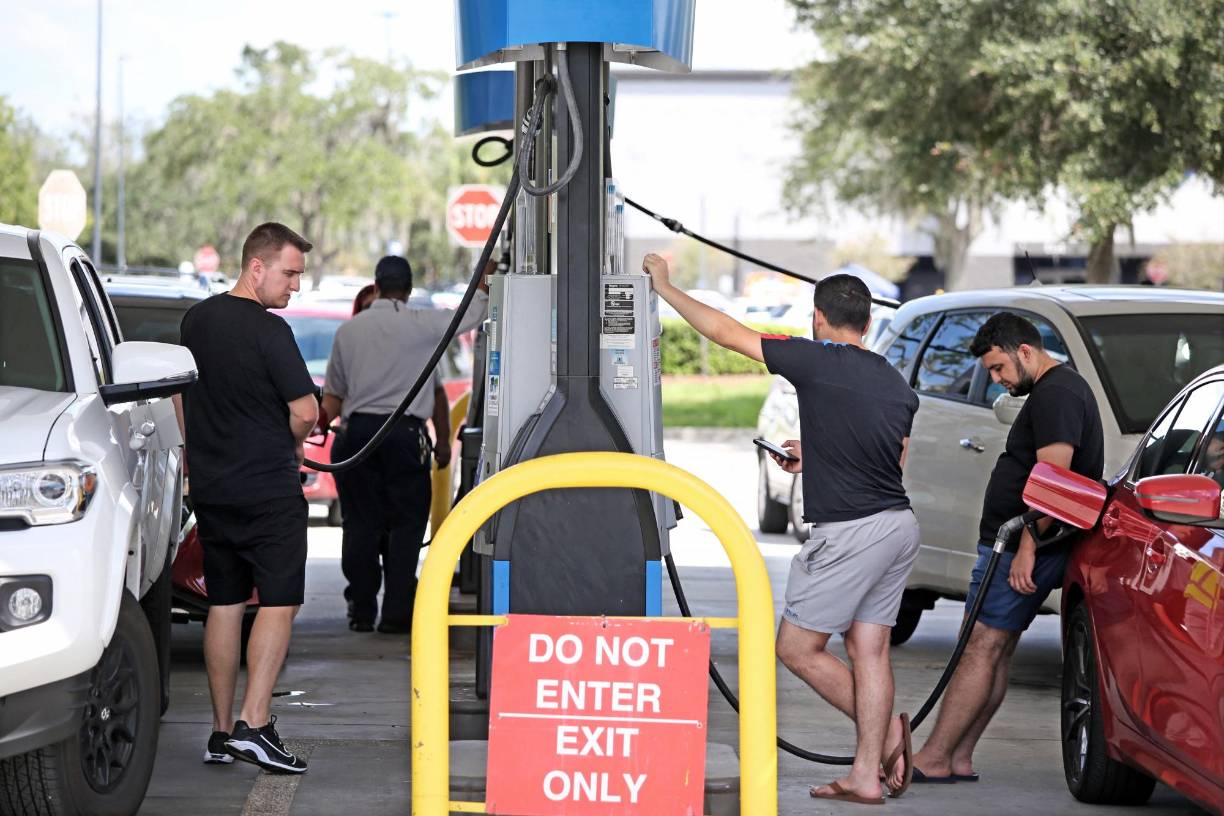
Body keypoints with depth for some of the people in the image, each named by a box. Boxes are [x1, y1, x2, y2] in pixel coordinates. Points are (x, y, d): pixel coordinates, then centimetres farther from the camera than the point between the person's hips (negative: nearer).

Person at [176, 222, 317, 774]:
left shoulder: (196, 320, 8)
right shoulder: (269, 332, -16)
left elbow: (182, 395, 19)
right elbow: (305, 411, -18)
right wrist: (292, 443, 3)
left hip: (210, 487, 7)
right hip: (269, 490, -7)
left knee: (224, 605, 12)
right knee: (278, 603, -5)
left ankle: (222, 731, 14)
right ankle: (253, 726, -15)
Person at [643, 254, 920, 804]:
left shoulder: (815, 361, -9)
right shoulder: (896, 383, 12)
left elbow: (723, 331, -3)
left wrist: (664, 287, 10)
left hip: (851, 532, -8)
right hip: (899, 526, 8)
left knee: (796, 647, 4)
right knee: (868, 648, 9)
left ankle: (886, 728, 0)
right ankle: (867, 774, 7)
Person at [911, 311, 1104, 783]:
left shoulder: (1055, 395, -15)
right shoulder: (1061, 388, 20)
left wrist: (1026, 549, -26)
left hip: (1024, 547, -11)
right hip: (1013, 545, 11)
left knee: (982, 650, -10)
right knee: (996, 652, 9)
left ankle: (933, 759, -10)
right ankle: (958, 759, 11)